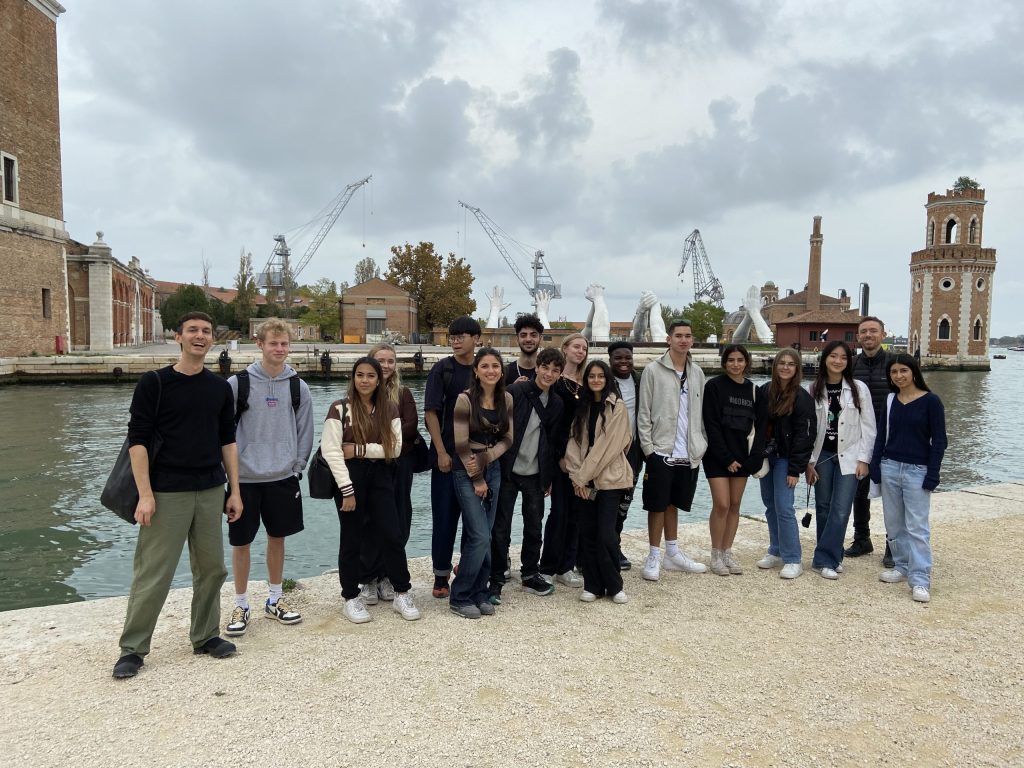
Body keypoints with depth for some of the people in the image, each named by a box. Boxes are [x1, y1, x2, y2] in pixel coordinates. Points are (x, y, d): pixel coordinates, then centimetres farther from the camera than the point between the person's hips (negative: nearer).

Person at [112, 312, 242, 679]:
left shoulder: (220, 388, 8)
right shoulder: (154, 383, -4)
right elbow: (137, 440, -7)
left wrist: (234, 490, 7)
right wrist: (145, 494, -14)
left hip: (211, 492, 4)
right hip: (167, 493, -4)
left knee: (211, 568, 10)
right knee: (152, 574, 0)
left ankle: (205, 636, 26)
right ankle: (132, 648, 15)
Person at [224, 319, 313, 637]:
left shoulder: (297, 386, 2)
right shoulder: (238, 383, -7)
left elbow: (304, 430, 7)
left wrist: (297, 466, 1)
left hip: (283, 477, 3)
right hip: (246, 478, -2)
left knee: (277, 537, 13)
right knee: (241, 542, 5)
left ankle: (275, 600, 28)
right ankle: (241, 606, 21)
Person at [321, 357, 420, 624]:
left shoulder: (389, 409, 6)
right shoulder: (340, 408, -4)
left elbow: (395, 447, -3)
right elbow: (331, 450, -11)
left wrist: (359, 449, -13)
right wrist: (347, 489, -15)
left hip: (380, 477, 3)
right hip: (350, 477, -3)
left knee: (392, 535, 1)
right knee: (352, 539, 6)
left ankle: (402, 594, 16)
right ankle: (351, 598, 20)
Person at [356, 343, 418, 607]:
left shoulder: (403, 394, 7)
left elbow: (411, 427, -4)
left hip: (398, 465, 2)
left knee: (397, 523, 5)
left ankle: (386, 576, 19)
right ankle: (367, 579, 14)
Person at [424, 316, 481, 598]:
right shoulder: (442, 369, -5)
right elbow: (431, 413, -8)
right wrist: (441, 452, -13)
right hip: (447, 455, -3)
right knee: (444, 516, 2)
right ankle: (441, 576, 13)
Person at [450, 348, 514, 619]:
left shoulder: (506, 399, 3)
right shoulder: (465, 399, -13)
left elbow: (507, 439, 4)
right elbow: (461, 445, -13)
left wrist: (486, 457, -12)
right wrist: (477, 479, -9)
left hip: (493, 469, 5)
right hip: (467, 472, -5)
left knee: (484, 537, 7)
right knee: (479, 537, -9)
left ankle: (479, 594, 19)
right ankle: (460, 598, 6)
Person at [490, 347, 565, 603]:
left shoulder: (556, 404, 7)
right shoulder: (515, 392, -9)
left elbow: (553, 442, 12)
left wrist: (549, 478, 11)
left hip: (536, 475, 5)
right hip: (508, 471, -5)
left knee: (534, 527, 13)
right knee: (501, 528, 2)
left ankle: (530, 575, 29)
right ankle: (496, 581, 13)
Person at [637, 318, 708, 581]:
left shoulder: (697, 373, 9)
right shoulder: (653, 371, -6)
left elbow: (700, 411, 11)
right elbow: (644, 413, -7)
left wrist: (701, 444, 5)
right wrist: (648, 448, -11)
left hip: (689, 453, 5)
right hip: (661, 451, -4)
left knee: (673, 503, 16)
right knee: (658, 505, 3)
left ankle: (672, 553, 27)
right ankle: (654, 557, 13)